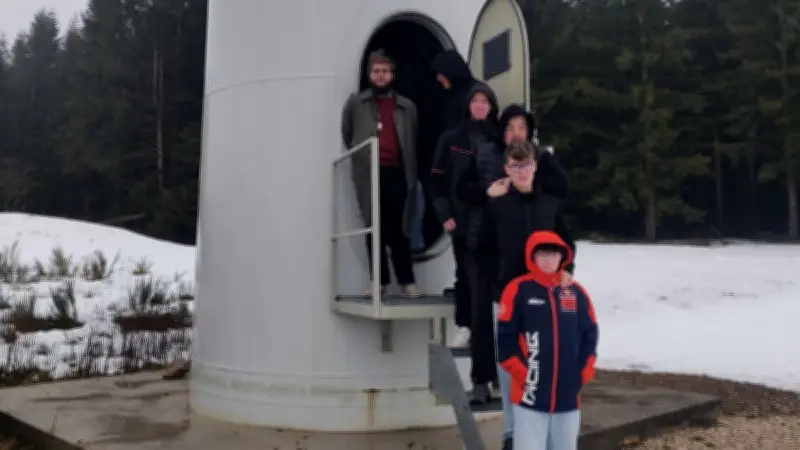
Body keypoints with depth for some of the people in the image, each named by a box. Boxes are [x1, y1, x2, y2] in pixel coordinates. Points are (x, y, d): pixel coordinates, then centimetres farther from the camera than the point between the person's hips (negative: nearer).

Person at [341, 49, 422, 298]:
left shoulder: (406, 107, 14)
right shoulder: (355, 103, 10)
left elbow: (412, 142, 16)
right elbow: (347, 135, 17)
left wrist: (411, 173, 8)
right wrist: (360, 157, 11)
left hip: (397, 173, 0)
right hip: (369, 174, 0)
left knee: (399, 228, 0)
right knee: (375, 228, 2)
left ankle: (407, 280, 5)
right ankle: (379, 280, 7)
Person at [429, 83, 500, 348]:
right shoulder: (451, 139, 5)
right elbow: (437, 179, 4)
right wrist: (445, 214, -4)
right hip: (462, 219, 0)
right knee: (465, 273, 6)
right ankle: (464, 327, 14)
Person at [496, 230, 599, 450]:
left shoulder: (576, 292, 7)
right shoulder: (518, 290, -5)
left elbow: (590, 334, 12)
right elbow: (505, 337, -6)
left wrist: (584, 372, 5)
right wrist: (521, 372, -9)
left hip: (568, 395, 4)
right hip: (530, 396, -4)